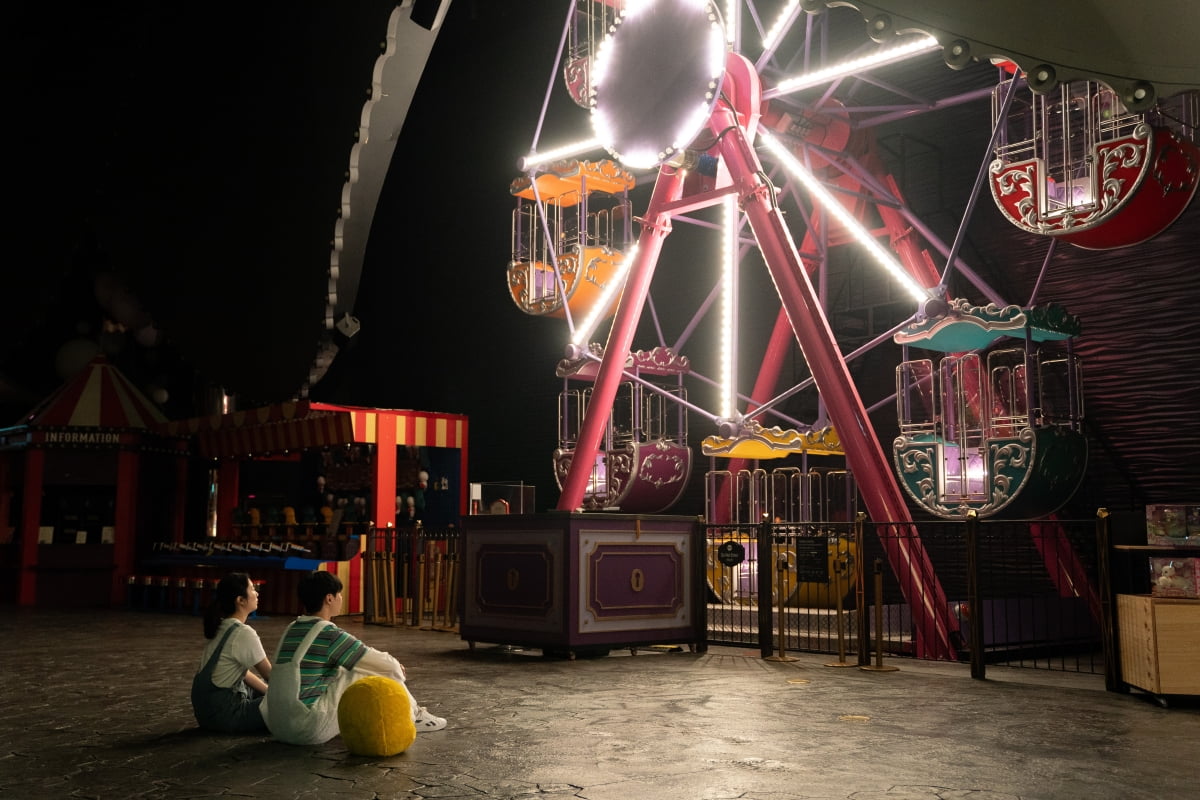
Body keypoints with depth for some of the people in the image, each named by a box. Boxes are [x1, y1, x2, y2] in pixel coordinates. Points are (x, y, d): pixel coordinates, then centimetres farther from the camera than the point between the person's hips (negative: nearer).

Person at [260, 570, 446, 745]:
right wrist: (396, 665, 17)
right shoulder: (329, 634, -13)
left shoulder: (291, 630, 12)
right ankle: (413, 717, 18)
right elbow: (386, 664, -7)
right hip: (310, 730, -9)